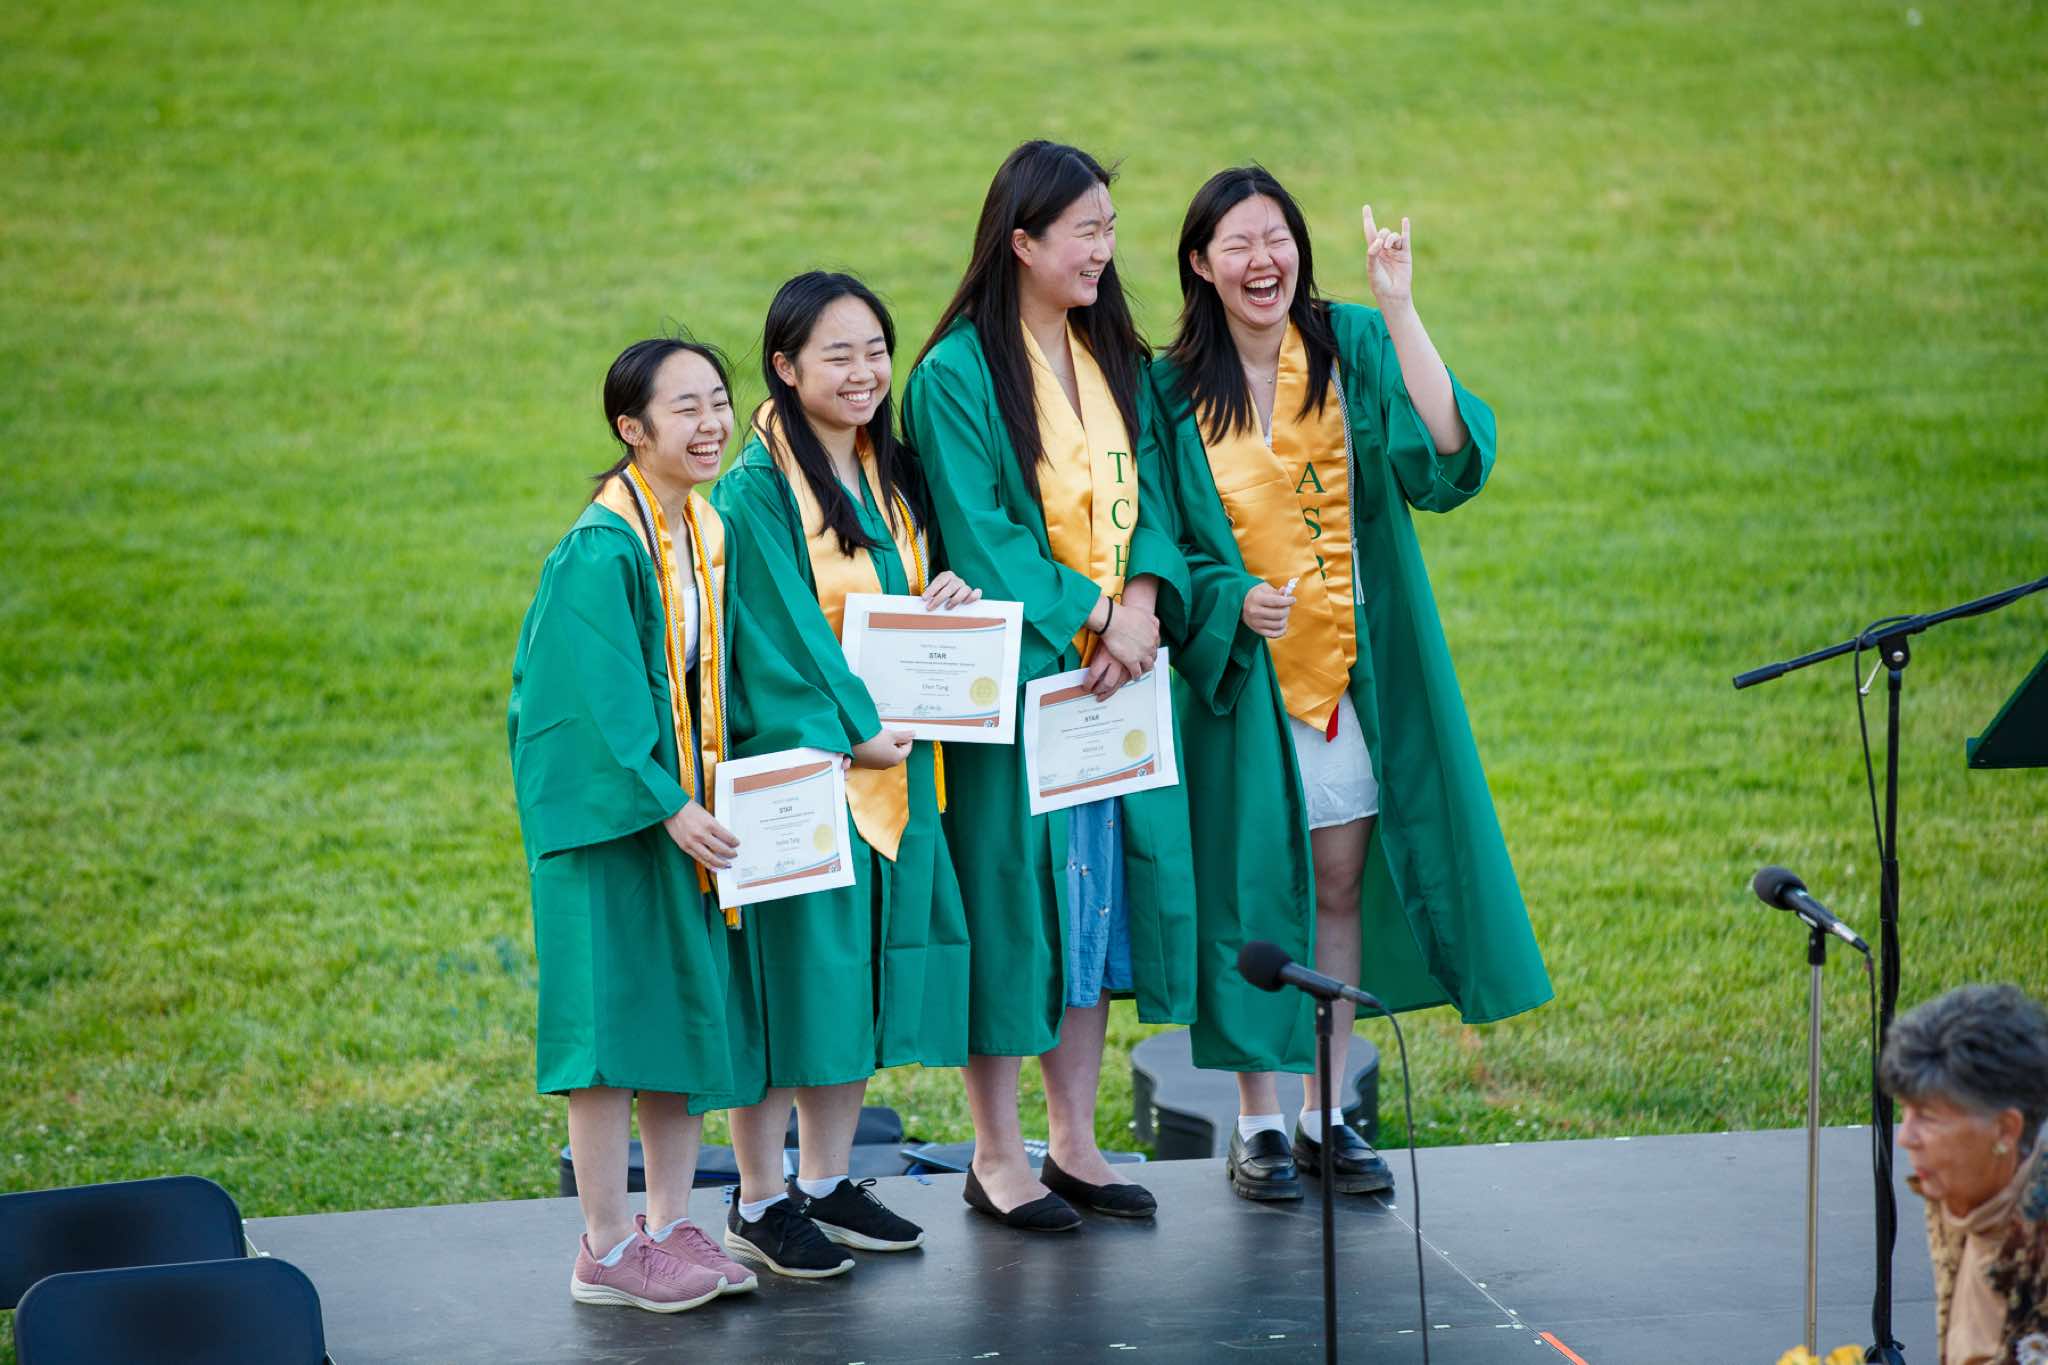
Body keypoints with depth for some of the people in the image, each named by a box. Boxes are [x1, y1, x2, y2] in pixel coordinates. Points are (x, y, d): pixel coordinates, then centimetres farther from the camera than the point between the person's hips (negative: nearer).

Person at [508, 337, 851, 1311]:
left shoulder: (708, 533, 7)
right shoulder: (602, 551, -17)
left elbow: (747, 668, 12)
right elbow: (605, 701, -21)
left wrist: (813, 746, 0)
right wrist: (666, 806, -25)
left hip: (686, 807, 8)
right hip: (607, 811, -8)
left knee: (689, 1013, 10)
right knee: (614, 1017, -4)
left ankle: (670, 1228, 19)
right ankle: (605, 1249, 3)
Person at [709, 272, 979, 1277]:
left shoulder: (891, 476, 12)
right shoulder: (756, 488, -12)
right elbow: (781, 629, -16)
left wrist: (950, 595, -1)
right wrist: (852, 730, -20)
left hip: (890, 766, 7)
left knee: (863, 978, 11)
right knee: (790, 975, -3)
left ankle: (829, 1185, 21)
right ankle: (760, 1203, 5)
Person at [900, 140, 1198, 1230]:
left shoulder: (1113, 358, 11)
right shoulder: (958, 374, -9)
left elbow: (1145, 494, 7)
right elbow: (980, 535, -13)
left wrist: (1140, 602, -10)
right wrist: (1084, 618, -17)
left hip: (1114, 667, 6)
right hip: (1014, 672, -6)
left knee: (1098, 886, 8)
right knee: (1013, 886, -2)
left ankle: (1073, 1138, 18)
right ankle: (996, 1155, 7)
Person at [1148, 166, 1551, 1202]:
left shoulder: (1354, 347, -2)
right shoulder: (1173, 390, -2)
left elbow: (1448, 458, -18)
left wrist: (1400, 310, -24)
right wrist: (1233, 601, -18)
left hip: (1354, 665, 1)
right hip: (1238, 670, -1)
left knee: (1340, 886, 6)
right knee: (1252, 891, 1)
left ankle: (1325, 1114, 18)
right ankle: (1258, 1126, 11)